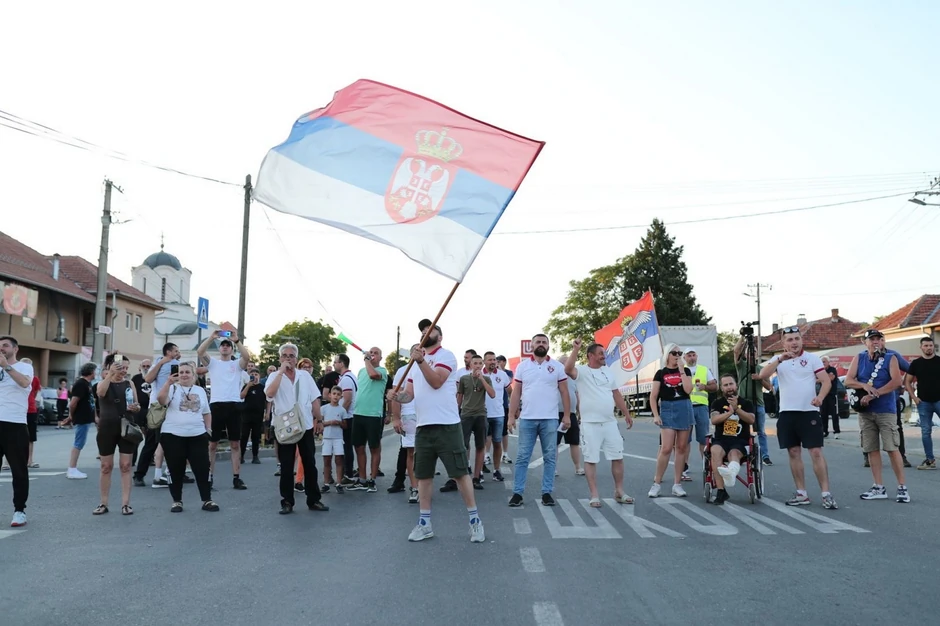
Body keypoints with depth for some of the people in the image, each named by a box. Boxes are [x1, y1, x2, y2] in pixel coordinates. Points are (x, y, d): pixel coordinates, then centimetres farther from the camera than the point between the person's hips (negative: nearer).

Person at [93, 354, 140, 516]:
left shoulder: (129, 384, 6)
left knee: (126, 466, 1)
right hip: (107, 429, -1)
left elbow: (137, 406, 10)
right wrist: (110, 373, -31)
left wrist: (136, 407, -13)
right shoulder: (103, 382, 1)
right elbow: (100, 393, -24)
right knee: (106, 467, 6)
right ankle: (103, 503, 16)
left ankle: (125, 503, 5)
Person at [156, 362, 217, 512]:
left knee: (202, 468, 1)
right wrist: (168, 382, -27)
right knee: (176, 470, 5)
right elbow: (161, 400, -19)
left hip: (197, 435, 2)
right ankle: (177, 501, 18)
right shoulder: (173, 388, 2)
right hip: (172, 435, -2)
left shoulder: (200, 390, 13)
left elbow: (207, 412, 18)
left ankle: (207, 500, 9)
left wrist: (209, 429, 10)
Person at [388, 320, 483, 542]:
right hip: (423, 426, 7)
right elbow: (410, 393, 13)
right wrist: (397, 395, -8)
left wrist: (421, 360, -27)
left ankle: (474, 520, 8)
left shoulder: (446, 355, -4)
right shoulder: (415, 362, 17)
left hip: (447, 425, -7)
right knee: (423, 475, 11)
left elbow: (436, 381, -18)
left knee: (460, 472, -3)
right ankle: (424, 523, 21)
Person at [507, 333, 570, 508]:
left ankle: (547, 492, 14)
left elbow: (564, 392, 5)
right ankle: (517, 493, 8)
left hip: (550, 419, 0)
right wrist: (511, 416, 1)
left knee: (549, 457, 5)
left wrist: (567, 415, -1)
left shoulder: (557, 367, 4)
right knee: (522, 457, 3)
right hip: (527, 419, 0)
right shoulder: (522, 366, 6)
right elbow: (516, 393, 6)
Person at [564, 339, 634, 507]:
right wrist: (575, 350, -32)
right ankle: (594, 495, 8)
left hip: (610, 422, 6)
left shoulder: (607, 371, 12)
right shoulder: (582, 371, -7)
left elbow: (616, 394, 18)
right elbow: (568, 369, -30)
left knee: (617, 457, 9)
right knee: (591, 459, 0)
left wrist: (626, 414, 17)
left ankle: (619, 491, 23)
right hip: (590, 424, -6)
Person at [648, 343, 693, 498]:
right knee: (666, 448, -8)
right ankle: (657, 483, 2)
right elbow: (653, 397, 0)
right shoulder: (661, 373, 2)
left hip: (684, 410, 2)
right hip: (667, 411, -2)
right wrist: (655, 415, -8)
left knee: (681, 448, 5)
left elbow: (688, 390, -10)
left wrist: (681, 370, -9)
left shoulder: (686, 371, 7)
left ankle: (677, 484, 12)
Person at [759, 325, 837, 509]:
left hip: (809, 412, -3)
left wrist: (820, 397, -23)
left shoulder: (812, 358, 1)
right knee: (794, 453, 8)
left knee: (816, 452, -7)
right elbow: (763, 374, -10)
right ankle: (801, 494, 16)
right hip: (786, 413, 3)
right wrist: (780, 359, -22)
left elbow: (826, 380, -4)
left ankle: (826, 494, -3)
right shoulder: (778, 359, 7)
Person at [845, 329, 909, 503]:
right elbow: (848, 381, 1)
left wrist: (873, 394, -19)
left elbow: (897, 381, -16)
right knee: (871, 449, 6)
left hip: (886, 410, -3)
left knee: (892, 448, -6)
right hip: (865, 411, 3)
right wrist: (864, 386, -18)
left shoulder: (890, 358, -2)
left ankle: (902, 487, 4)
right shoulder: (859, 358, 7)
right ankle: (879, 488, 14)